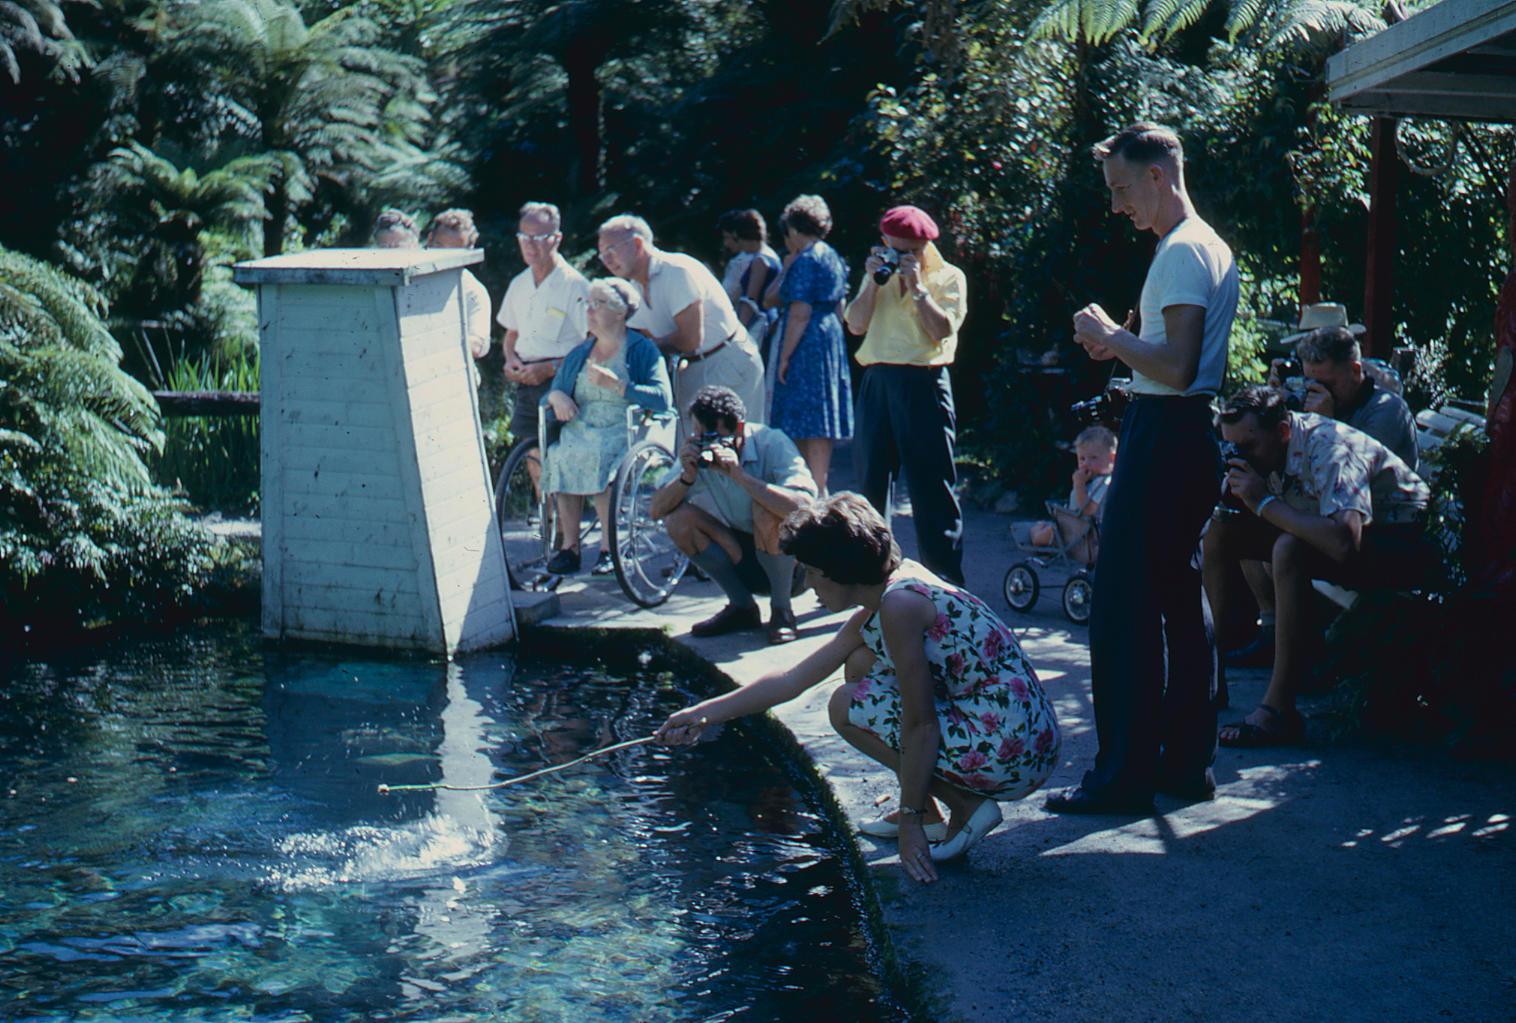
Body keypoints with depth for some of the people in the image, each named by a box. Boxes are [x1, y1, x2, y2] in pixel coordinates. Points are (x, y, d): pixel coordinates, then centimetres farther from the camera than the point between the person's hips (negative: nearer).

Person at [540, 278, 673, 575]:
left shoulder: (642, 350, 5)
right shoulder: (578, 355, 21)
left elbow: (663, 398, -12)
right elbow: (549, 407, 22)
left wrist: (616, 385, -18)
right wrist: (555, 397, -2)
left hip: (624, 432, -4)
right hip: (579, 431, 5)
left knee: (599, 455, -37)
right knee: (560, 455, -30)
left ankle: (609, 547, -26)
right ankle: (568, 544, -23)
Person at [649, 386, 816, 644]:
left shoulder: (771, 443, -22)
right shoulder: (697, 450, -8)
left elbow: (804, 506, -39)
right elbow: (656, 511, -9)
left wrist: (739, 474, -42)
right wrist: (686, 477, -27)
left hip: (789, 558, -5)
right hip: (743, 558, 5)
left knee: (766, 511, -33)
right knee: (678, 519, -15)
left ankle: (781, 610, -11)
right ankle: (742, 607, -1)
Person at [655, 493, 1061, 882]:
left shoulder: (900, 604, -18)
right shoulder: (872, 613, 11)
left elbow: (920, 724, -18)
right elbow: (793, 680, 19)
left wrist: (910, 820, -12)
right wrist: (703, 714, 21)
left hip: (1011, 753, -10)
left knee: (848, 706, -2)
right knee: (861, 665, 17)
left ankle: (967, 809, -2)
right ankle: (927, 811, 18)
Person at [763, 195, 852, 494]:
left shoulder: (805, 261, -13)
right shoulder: (833, 257, 14)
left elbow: (800, 313, -19)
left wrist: (784, 357, -16)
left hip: (807, 345, -9)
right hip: (831, 342, 9)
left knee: (810, 426, -8)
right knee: (820, 424, 12)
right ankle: (819, 489, 16)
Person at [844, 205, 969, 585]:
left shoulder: (948, 277, 3)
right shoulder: (879, 274, 17)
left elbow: (943, 330, -11)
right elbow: (856, 324, 5)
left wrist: (916, 286, -12)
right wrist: (874, 281, -4)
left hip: (922, 382, -5)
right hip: (876, 381, 5)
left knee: (931, 484, -6)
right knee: (870, 480, 7)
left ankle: (945, 579, -4)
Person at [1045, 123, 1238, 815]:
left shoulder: (1183, 253, -15)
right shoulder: (1210, 248, 17)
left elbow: (1177, 367, -23)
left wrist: (1110, 336, -11)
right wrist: (1121, 347, 13)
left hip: (1163, 438, -11)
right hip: (1189, 431, 11)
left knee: (1123, 610, -7)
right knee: (1180, 601, 14)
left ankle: (1126, 774, -4)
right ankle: (1186, 763, 20)